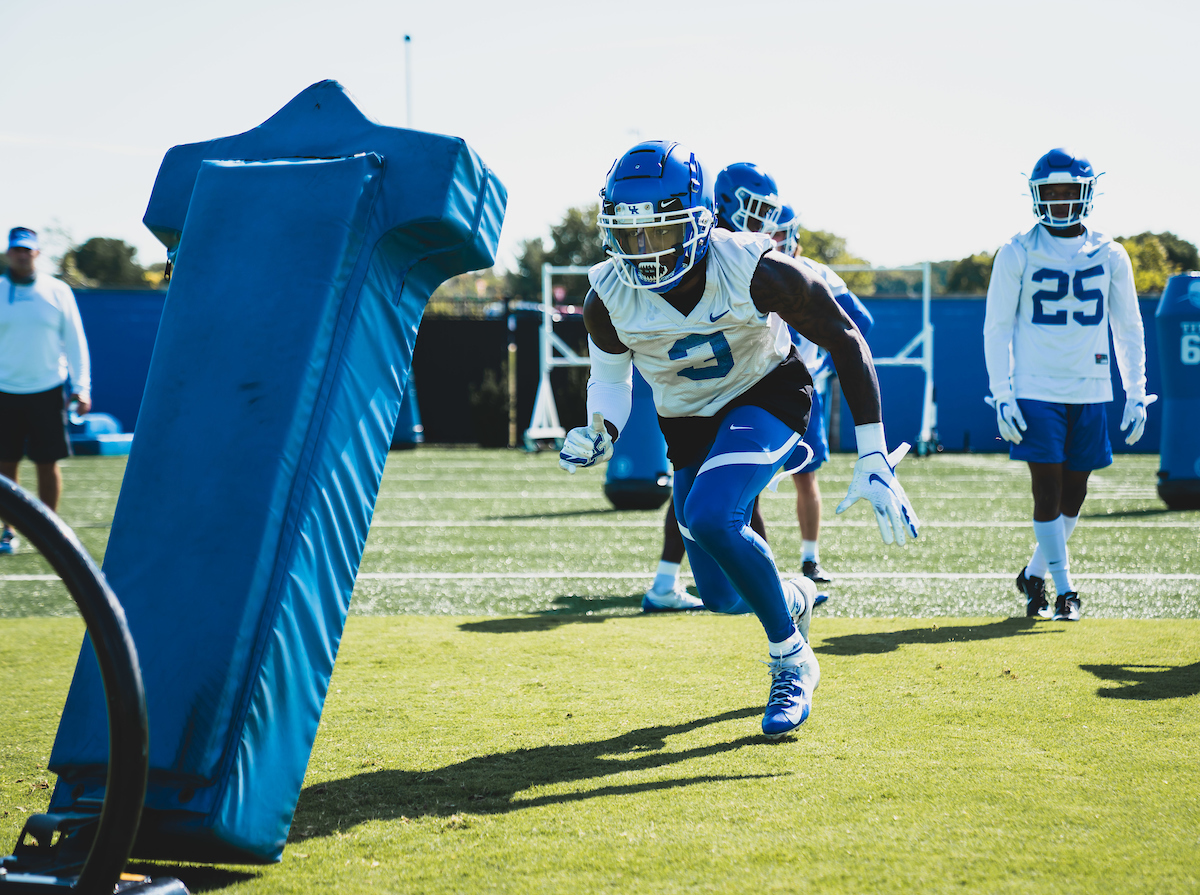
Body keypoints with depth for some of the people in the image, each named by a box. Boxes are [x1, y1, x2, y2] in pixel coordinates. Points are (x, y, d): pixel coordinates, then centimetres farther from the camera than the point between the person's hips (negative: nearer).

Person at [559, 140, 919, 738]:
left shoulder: (753, 269, -31)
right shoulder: (609, 297, -22)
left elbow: (845, 341, -19)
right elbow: (611, 376, -1)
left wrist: (875, 460, -23)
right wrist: (599, 436, -25)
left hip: (767, 394, -4)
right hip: (688, 420, 4)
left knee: (711, 519, -31)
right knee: (723, 596, 4)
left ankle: (792, 662, -10)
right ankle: (795, 599, 42)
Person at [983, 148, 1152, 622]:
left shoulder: (1109, 256, 4)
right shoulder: (1017, 254, -3)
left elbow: (1128, 329, 12)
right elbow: (997, 327, 0)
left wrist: (1136, 393, 7)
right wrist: (1002, 396, -7)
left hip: (1089, 391, 3)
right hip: (1036, 389, -3)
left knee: (1074, 494, 7)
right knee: (1048, 488, -6)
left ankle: (1034, 575, 26)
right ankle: (1064, 590, 2)